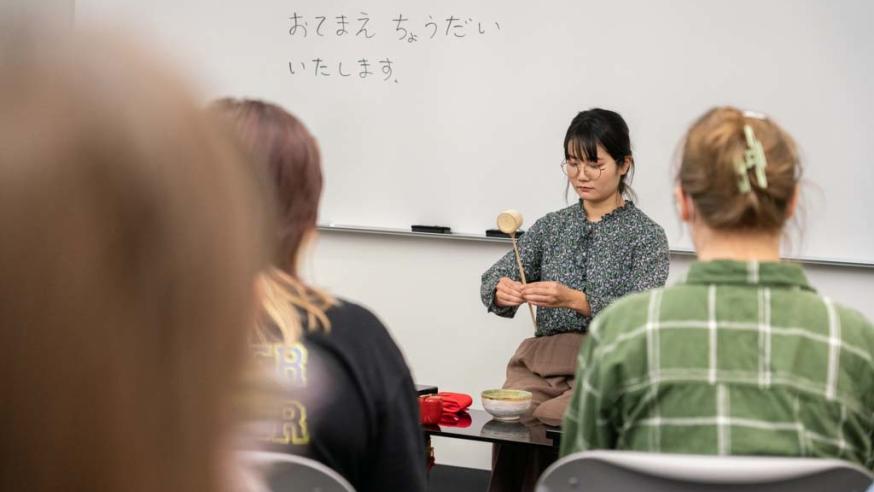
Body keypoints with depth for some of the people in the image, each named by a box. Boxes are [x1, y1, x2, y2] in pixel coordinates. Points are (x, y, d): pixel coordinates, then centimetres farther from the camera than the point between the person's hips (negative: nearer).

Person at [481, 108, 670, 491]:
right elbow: (493, 277, 4)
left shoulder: (646, 235, 2)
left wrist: (574, 300, -27)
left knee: (544, 422, -30)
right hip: (540, 362, 3)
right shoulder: (551, 226, 15)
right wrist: (502, 290, -21)